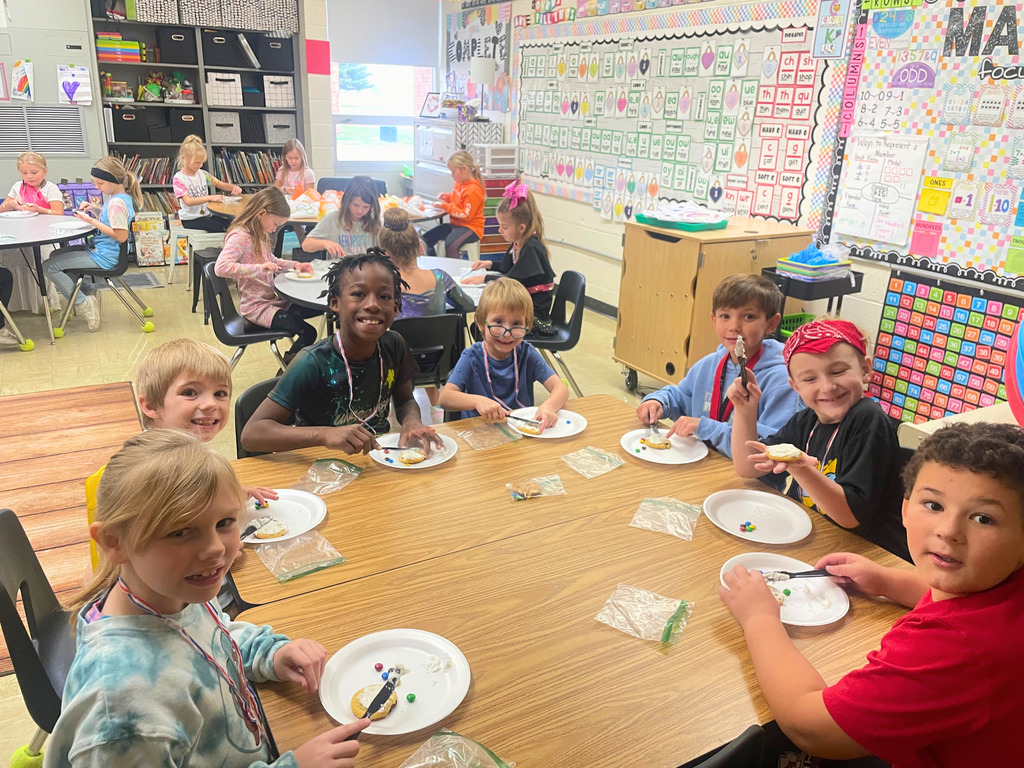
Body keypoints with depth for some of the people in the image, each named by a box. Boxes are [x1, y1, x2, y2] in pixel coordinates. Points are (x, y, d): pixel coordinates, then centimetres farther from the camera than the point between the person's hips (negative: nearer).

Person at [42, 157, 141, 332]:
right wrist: (96, 209, 5)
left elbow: (121, 236, -27)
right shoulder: (122, 197, 6)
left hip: (103, 258, -11)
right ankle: (87, 292, 17)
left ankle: (84, 304, -3)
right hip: (103, 250, 11)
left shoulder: (117, 203, -23)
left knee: (49, 266, -8)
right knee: (56, 255, 23)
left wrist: (92, 221, -22)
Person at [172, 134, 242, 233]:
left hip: (206, 214, 5)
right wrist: (210, 198, -29)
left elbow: (222, 185, 13)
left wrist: (233, 187, -11)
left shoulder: (203, 174, 9)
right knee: (219, 228, -29)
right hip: (190, 219, -5)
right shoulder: (179, 178, -7)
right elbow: (188, 201, -18)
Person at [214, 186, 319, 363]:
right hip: (256, 307, -10)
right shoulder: (239, 237, -17)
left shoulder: (260, 235, 12)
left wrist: (294, 264, 10)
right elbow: (221, 267, -32)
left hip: (273, 300, 10)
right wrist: (259, 268, -33)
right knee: (308, 333, -19)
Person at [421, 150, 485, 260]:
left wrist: (445, 206, -17)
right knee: (426, 238, 1)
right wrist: (447, 197, 8)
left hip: (470, 227, -10)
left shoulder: (473, 190, -20)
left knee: (450, 244, -37)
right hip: (455, 224, 10)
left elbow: (466, 215, -21)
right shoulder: (459, 183, 9)